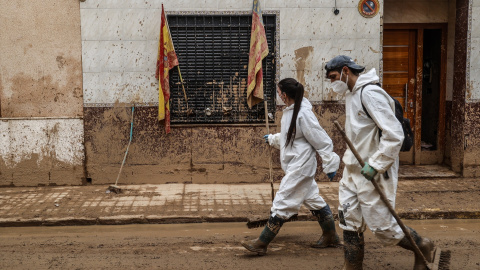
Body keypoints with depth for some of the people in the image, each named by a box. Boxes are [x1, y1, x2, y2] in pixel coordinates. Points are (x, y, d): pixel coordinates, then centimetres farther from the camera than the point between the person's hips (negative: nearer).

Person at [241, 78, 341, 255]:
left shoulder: (303, 114, -21)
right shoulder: (289, 111, 8)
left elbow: (322, 140, -18)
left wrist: (329, 165, -15)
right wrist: (272, 139, 38)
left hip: (300, 167, -10)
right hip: (295, 166, 10)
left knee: (282, 204, -5)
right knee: (314, 200, 18)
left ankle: (261, 244, 2)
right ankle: (331, 237, 31)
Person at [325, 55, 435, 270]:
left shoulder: (369, 93, -19)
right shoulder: (351, 95, 12)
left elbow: (394, 134, -23)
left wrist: (375, 165, -22)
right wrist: (352, 158, 14)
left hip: (372, 174, -9)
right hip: (353, 171, 9)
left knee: (381, 225, 0)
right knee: (349, 221, 9)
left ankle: (422, 247, 23)